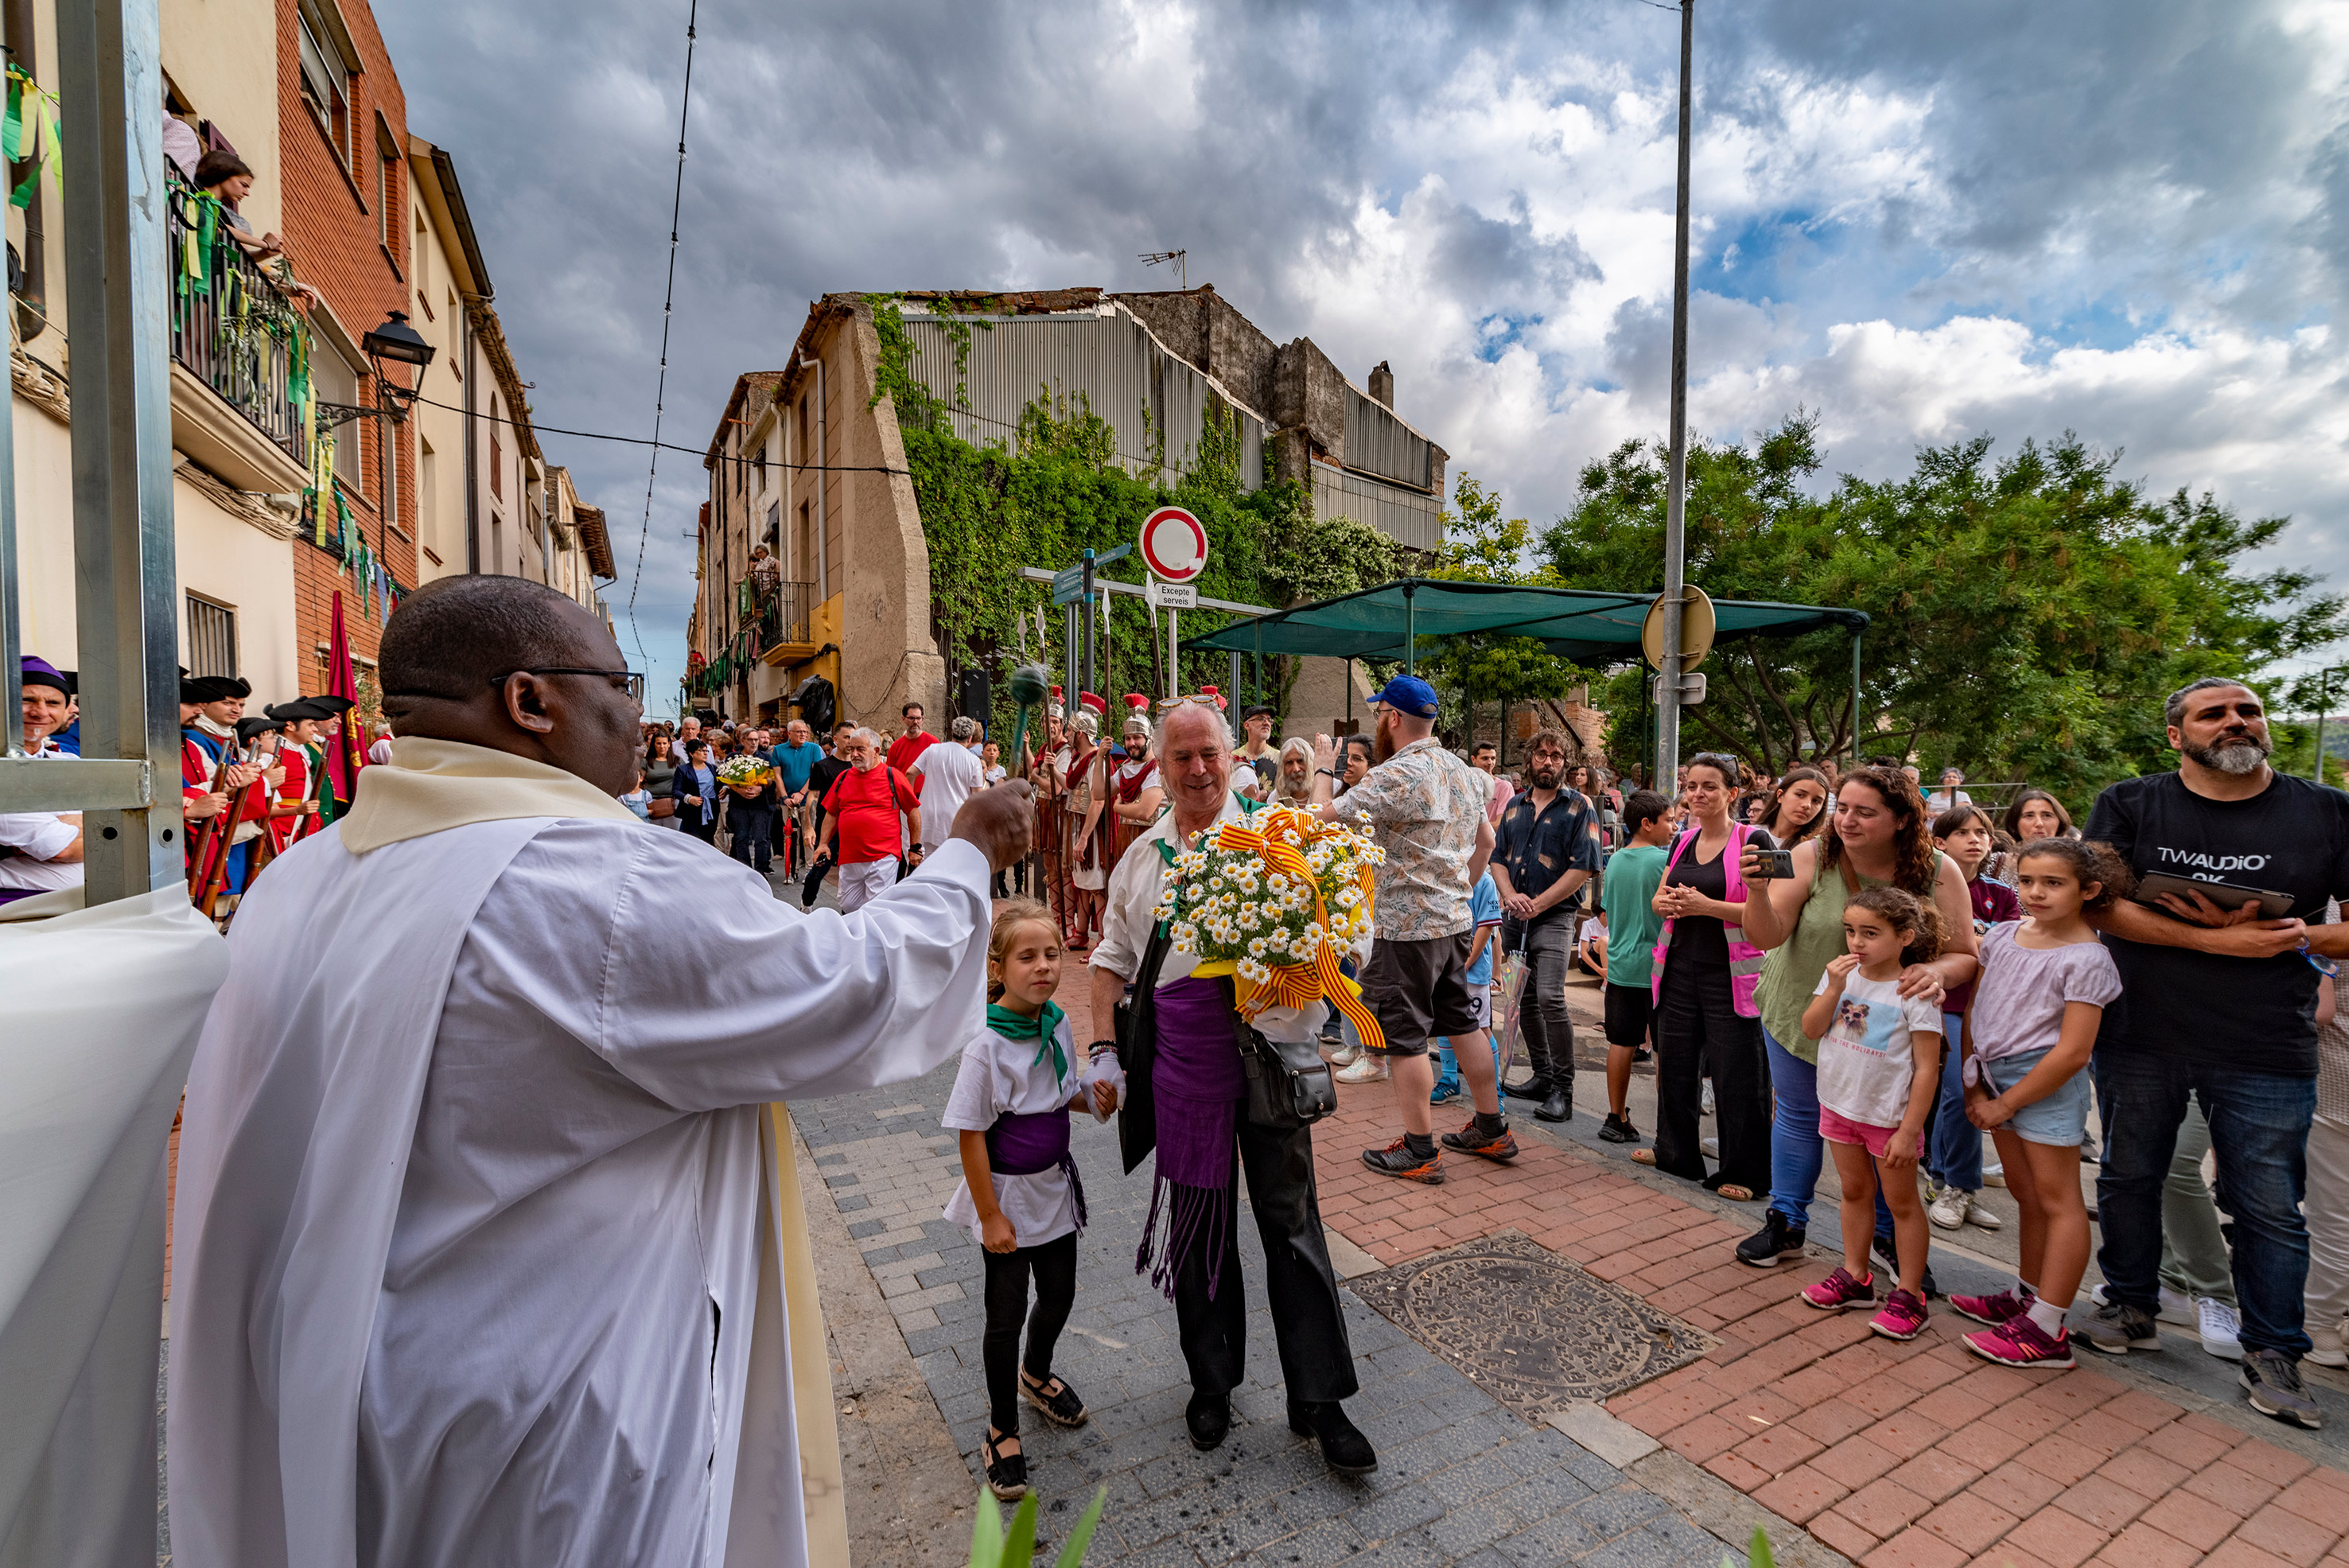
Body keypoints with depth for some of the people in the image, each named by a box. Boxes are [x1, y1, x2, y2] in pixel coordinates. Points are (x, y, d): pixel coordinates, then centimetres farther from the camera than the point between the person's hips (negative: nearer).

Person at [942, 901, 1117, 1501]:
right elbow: (970, 1136, -19)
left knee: (1059, 1296, 20)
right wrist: (990, 1216, -16)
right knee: (1006, 1314, 7)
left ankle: (1036, 1375, 50)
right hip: (1007, 1195, -6)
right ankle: (1003, 1432, 30)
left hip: (1055, 1187, 6)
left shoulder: (1058, 1026, -6)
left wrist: (1095, 1097, -11)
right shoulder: (987, 1045, -25)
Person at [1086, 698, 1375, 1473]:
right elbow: (1113, 958, 14)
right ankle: (1211, 1381, 34)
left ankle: (1318, 1398, 21)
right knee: (1195, 1221, 14)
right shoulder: (1142, 857, 9)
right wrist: (1104, 1046, 6)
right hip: (1182, 1061, 3)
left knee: (1290, 1218, 5)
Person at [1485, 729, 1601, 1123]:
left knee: (1550, 998, -16)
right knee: (1524, 998, 11)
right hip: (1514, 917, 6)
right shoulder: (1515, 806, 14)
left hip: (1554, 917, -6)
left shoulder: (1577, 806, -2)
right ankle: (1541, 1075, 25)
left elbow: (1582, 868, -10)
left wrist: (1538, 903, -13)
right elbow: (1498, 858, 13)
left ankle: (1563, 1089, -7)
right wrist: (1510, 895, -6)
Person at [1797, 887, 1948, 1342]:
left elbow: (1927, 1069, -16)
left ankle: (1908, 1293, 22)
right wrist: (1834, 989, -18)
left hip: (1889, 1114, -5)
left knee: (1901, 1202, 10)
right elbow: (1811, 1029, -5)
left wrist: (1909, 1130, -17)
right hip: (1840, 1105, 5)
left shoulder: (1916, 992, -17)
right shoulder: (1842, 975, -1)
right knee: (1855, 1191, 18)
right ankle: (1855, 1276, 31)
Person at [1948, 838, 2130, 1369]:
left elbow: (2072, 1052, -17)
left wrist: (2004, 1105, -13)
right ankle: (2026, 1296, 32)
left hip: (2046, 1081, -7)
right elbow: (1975, 1009, 10)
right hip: (1997, 1073, 7)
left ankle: (2046, 1331, 5)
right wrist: (1975, 1085, 4)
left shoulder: (2085, 958, -14)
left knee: (2056, 1199, 1)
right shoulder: (2004, 935, 5)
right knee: (2026, 1195, 18)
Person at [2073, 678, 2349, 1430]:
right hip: (2138, 1038, 0)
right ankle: (2131, 1310, 31)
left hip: (2267, 1053, 0)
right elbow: (2099, 906, -11)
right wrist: (2216, 941, -19)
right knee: (2129, 1179, 13)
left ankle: (2273, 1355, 28)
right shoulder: (2129, 805, -1)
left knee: (2270, 1210, 9)